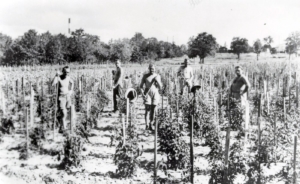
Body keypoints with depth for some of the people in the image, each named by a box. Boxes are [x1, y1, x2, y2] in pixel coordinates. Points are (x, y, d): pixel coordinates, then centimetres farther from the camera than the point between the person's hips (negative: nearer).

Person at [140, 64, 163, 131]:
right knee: (147, 110, -9)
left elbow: (160, 87, 6)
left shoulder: (158, 76, 6)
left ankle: (151, 125, 7)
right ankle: (146, 125, -12)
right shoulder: (145, 76, 2)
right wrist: (142, 94, -9)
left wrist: (157, 81, -11)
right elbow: (141, 86, 5)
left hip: (155, 94, 2)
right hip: (147, 94, -2)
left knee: (153, 111, 1)